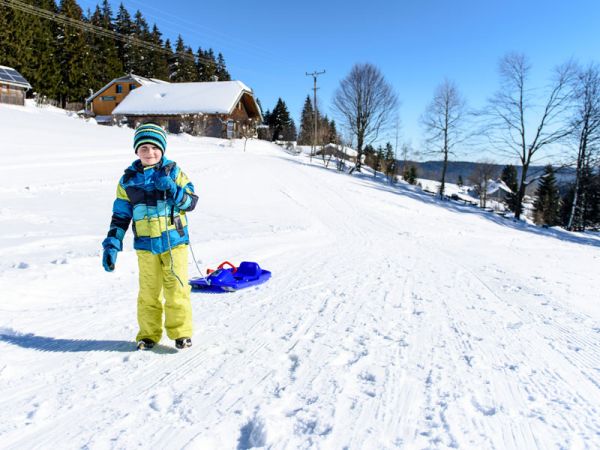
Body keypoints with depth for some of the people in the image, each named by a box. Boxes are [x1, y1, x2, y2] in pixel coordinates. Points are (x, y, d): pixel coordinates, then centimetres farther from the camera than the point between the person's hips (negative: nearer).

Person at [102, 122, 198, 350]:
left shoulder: (173, 172, -1)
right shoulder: (128, 179, 4)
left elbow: (191, 201, -2)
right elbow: (120, 215, 7)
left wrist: (172, 189, -19)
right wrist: (112, 244, 0)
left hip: (174, 240, -2)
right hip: (145, 245, 2)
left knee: (176, 289, 2)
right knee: (148, 291, 10)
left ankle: (181, 332, 17)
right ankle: (149, 333, 24)